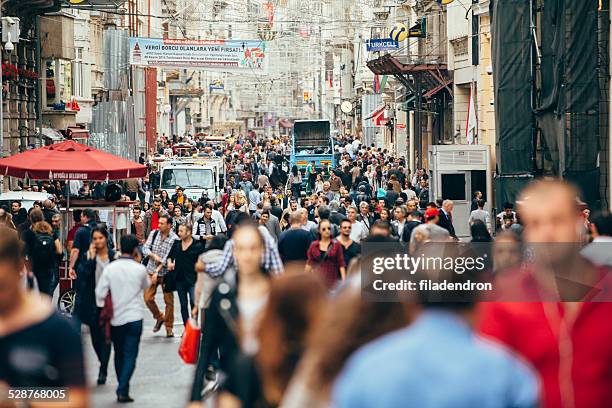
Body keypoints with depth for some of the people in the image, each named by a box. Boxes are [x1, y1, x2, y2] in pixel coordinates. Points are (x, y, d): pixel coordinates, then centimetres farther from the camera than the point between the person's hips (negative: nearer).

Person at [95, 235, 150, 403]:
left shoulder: (110, 269, -4)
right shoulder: (140, 269, -6)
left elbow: (100, 293, -5)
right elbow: (146, 285, 15)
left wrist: (103, 309, 12)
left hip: (115, 318, 2)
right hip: (134, 318, -2)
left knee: (119, 354, 17)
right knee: (130, 355, -1)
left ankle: (122, 388, 24)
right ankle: (123, 390, -14)